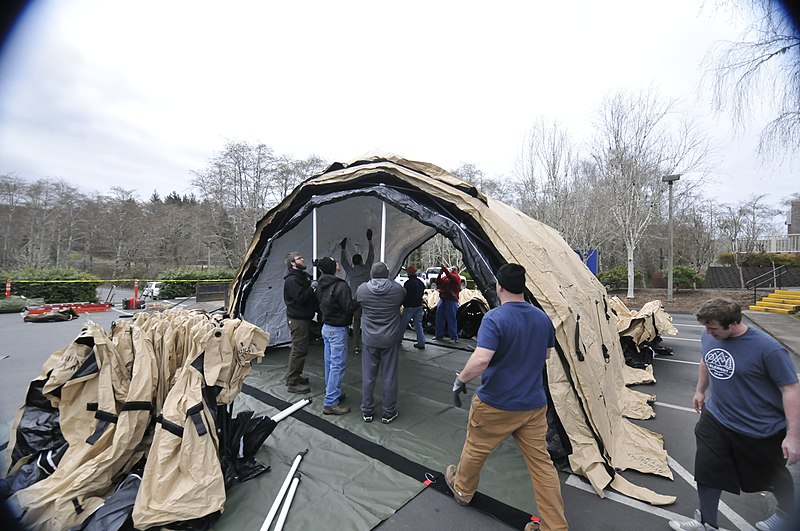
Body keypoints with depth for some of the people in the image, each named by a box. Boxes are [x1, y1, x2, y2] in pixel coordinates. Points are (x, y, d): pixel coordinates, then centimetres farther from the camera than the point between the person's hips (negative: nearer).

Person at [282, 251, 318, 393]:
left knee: (299, 348, 18)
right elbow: (301, 298, -26)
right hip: (298, 319, -10)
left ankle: (295, 376, 31)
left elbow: (309, 295, 14)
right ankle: (292, 383, 4)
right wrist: (312, 288, -18)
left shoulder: (304, 276, 14)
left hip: (304, 317, 10)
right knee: (299, 350, -5)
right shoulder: (291, 280, -16)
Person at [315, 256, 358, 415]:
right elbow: (349, 308, -21)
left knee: (330, 363, 17)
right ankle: (330, 403, 4)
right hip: (338, 330, -9)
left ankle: (333, 393, 31)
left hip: (326, 327, 9)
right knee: (338, 365, -1)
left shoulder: (321, 285, 4)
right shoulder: (340, 286, -22)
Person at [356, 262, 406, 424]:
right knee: (389, 377, 10)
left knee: (368, 377, 13)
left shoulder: (362, 289, -9)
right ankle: (389, 412, 22)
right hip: (390, 339, -1)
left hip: (369, 339, 1)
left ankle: (367, 411, 26)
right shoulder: (397, 289, -11)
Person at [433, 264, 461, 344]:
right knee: (439, 317, 10)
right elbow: (438, 283, 8)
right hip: (442, 299, 6)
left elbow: (450, 276, -21)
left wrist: (444, 269, -25)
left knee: (451, 319, -6)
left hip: (451, 300, -6)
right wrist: (440, 274, -3)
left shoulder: (456, 277, 0)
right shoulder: (444, 277, 18)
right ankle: (439, 335, 21)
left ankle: (454, 337, 0)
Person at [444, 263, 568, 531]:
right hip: (534, 404, 5)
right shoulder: (543, 318, -1)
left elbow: (480, 360, -32)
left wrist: (460, 380, -16)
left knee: (475, 450, 20)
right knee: (541, 462, 17)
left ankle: (462, 489, 44)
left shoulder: (494, 318, -23)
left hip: (495, 405, -5)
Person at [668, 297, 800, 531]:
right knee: (706, 469, 7)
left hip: (762, 430, -4)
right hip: (715, 419, 4)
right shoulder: (708, 337, -9)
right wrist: (700, 391, 19)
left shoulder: (768, 349, -25)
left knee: (772, 476, 22)